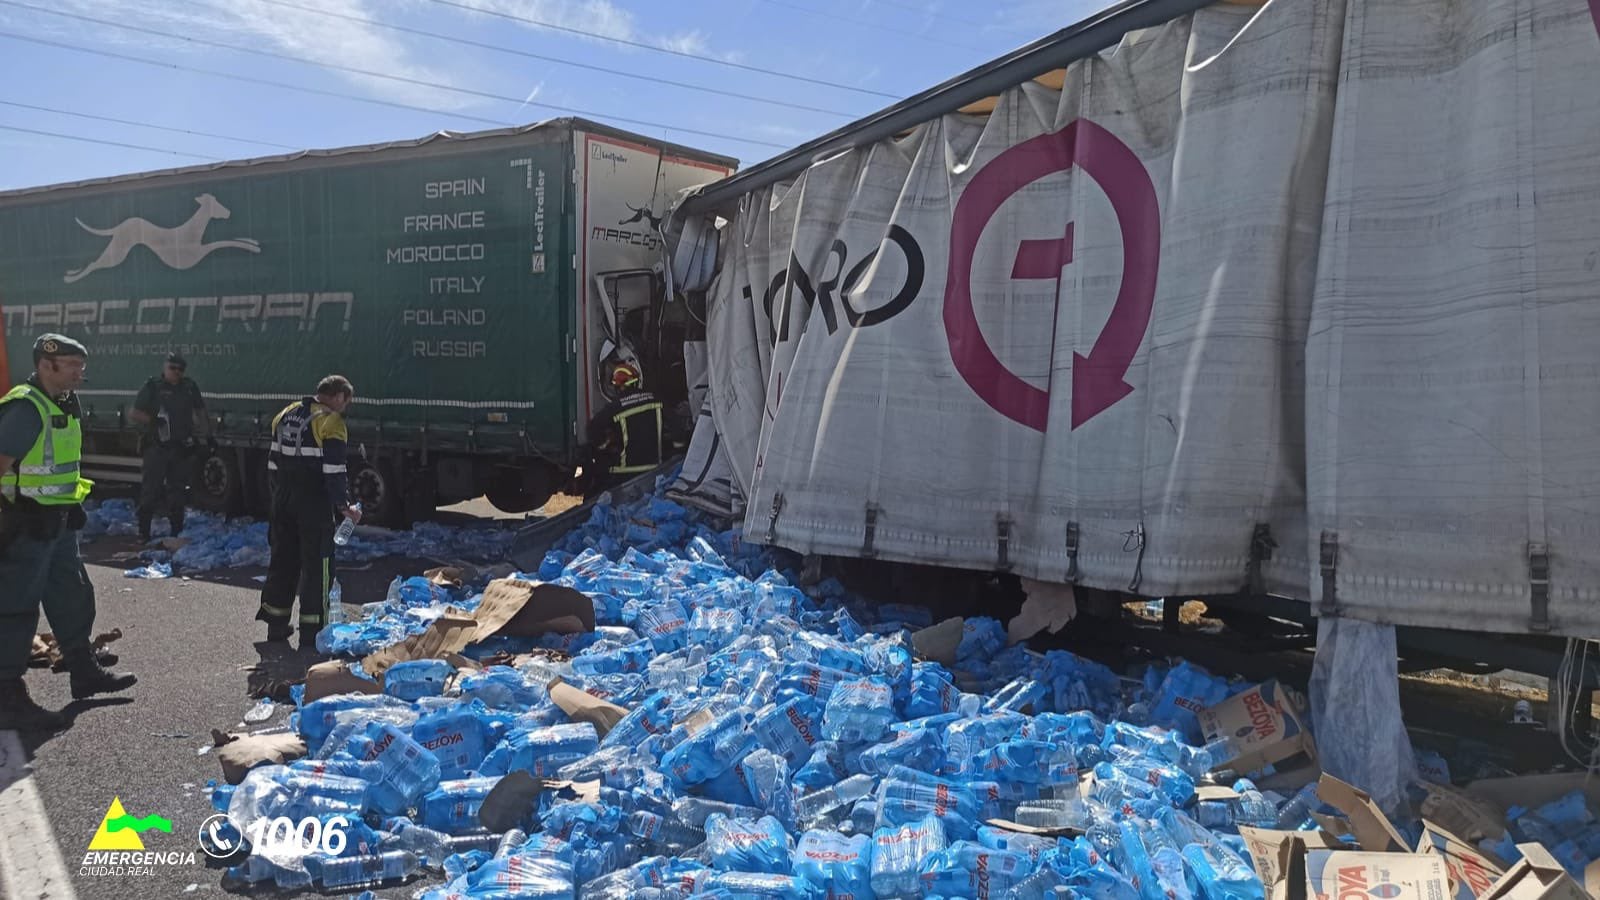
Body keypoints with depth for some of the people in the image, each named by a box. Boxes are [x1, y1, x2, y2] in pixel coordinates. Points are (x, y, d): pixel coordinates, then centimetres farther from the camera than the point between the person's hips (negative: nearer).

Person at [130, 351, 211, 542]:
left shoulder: (190, 387, 11)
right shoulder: (153, 387, -1)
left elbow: (200, 412, 20)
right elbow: (135, 415, -1)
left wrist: (208, 435, 14)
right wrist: (153, 421, -17)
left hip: (182, 448, 4)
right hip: (157, 447, -4)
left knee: (178, 490, 11)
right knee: (150, 490, -4)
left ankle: (177, 532, 19)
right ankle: (143, 533, 1)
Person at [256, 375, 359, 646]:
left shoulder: (286, 415, 13)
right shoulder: (331, 423, -12)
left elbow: (274, 461, 17)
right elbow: (334, 471, -16)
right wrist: (344, 506, -9)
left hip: (283, 499, 7)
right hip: (314, 503, -7)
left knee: (283, 559, 16)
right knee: (317, 565, 0)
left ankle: (276, 623, 23)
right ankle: (311, 630, 2)